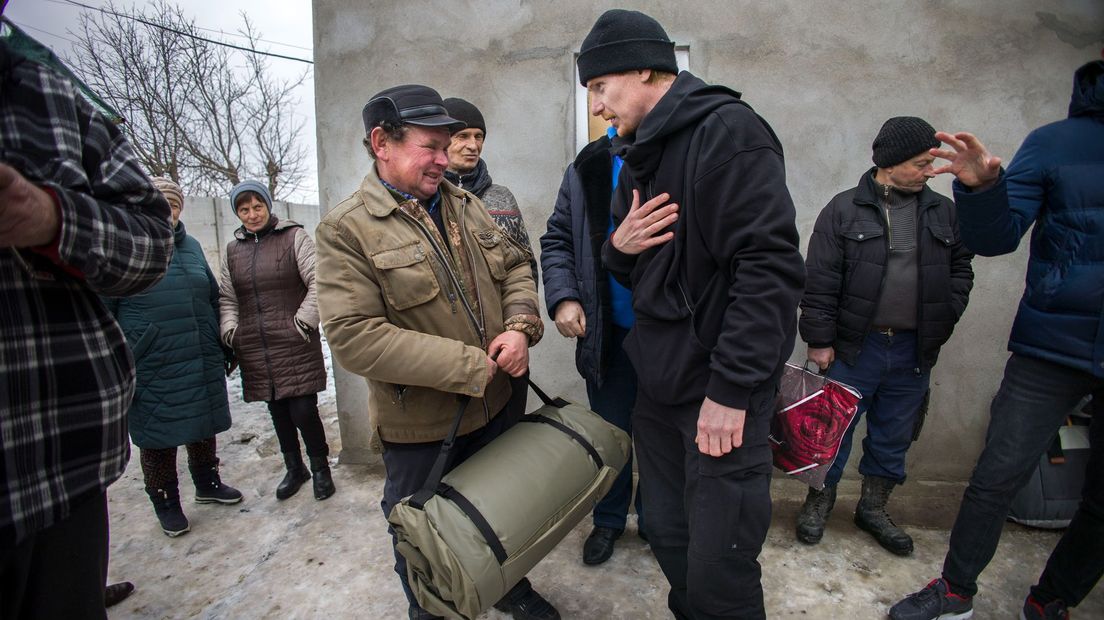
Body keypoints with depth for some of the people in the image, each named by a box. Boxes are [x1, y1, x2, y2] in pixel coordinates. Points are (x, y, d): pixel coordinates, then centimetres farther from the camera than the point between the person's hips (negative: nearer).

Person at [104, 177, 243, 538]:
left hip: (203, 366, 5)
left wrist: (223, 345, 17)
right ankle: (166, 503, 28)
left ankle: (208, 484, 38)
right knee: (158, 439, 9)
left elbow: (213, 297, 19)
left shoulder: (191, 246, 10)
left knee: (204, 427, 18)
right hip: (153, 371, -5)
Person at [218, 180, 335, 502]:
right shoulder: (233, 249, 14)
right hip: (255, 349, 5)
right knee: (278, 411, 13)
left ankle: (320, 467, 17)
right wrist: (230, 330, 5)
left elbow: (318, 283, -7)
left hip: (295, 343, -5)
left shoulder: (294, 237, -2)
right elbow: (226, 297, 19)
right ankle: (294, 468, 31)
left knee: (303, 410, -6)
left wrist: (304, 321, -11)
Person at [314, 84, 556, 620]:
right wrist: (472, 366, -25)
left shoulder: (465, 204, 3)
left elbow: (515, 267, 10)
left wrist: (520, 327, -12)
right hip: (420, 427, -5)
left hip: (498, 404, 6)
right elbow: (354, 337, -25)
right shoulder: (346, 228, -17)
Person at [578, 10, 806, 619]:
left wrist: (731, 390, -21)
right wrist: (618, 244, -5)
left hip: (721, 392, -7)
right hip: (656, 384, 8)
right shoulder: (639, 155, 14)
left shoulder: (727, 130, -11)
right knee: (667, 536, 19)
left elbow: (769, 268, -19)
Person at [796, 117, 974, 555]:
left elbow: (961, 268, 16)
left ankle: (874, 507, 34)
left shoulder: (943, 211, 8)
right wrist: (820, 340, -10)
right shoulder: (845, 209, -5)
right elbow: (819, 282, -8)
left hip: (913, 351, 5)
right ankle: (819, 502, 27)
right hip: (854, 347, -4)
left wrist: (943, 318, 3)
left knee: (894, 437, 16)